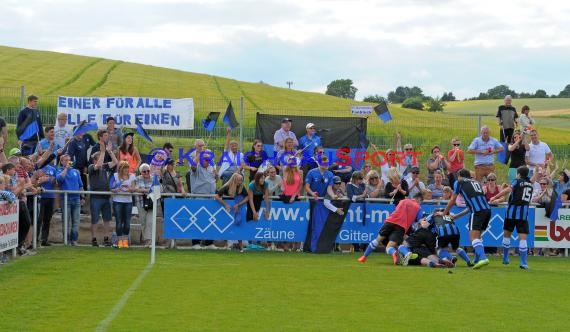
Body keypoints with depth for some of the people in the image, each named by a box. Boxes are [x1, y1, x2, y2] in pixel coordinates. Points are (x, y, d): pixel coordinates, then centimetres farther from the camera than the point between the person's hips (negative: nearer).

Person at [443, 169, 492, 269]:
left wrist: (444, 212, 35)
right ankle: (478, 260, 16)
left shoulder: (459, 182, 14)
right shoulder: (476, 182, 31)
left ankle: (482, 257, -31)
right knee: (477, 235, 19)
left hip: (478, 211, -6)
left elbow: (452, 201, 20)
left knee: (474, 236, -11)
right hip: (487, 209, 6)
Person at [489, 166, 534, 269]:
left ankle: (505, 258, 23)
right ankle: (523, 262, -13)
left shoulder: (517, 182, 2)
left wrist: (495, 198, -12)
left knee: (507, 234, 16)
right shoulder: (530, 185, 17)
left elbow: (507, 190, -14)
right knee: (522, 237, -3)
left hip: (512, 212, -2)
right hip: (523, 214, 2)